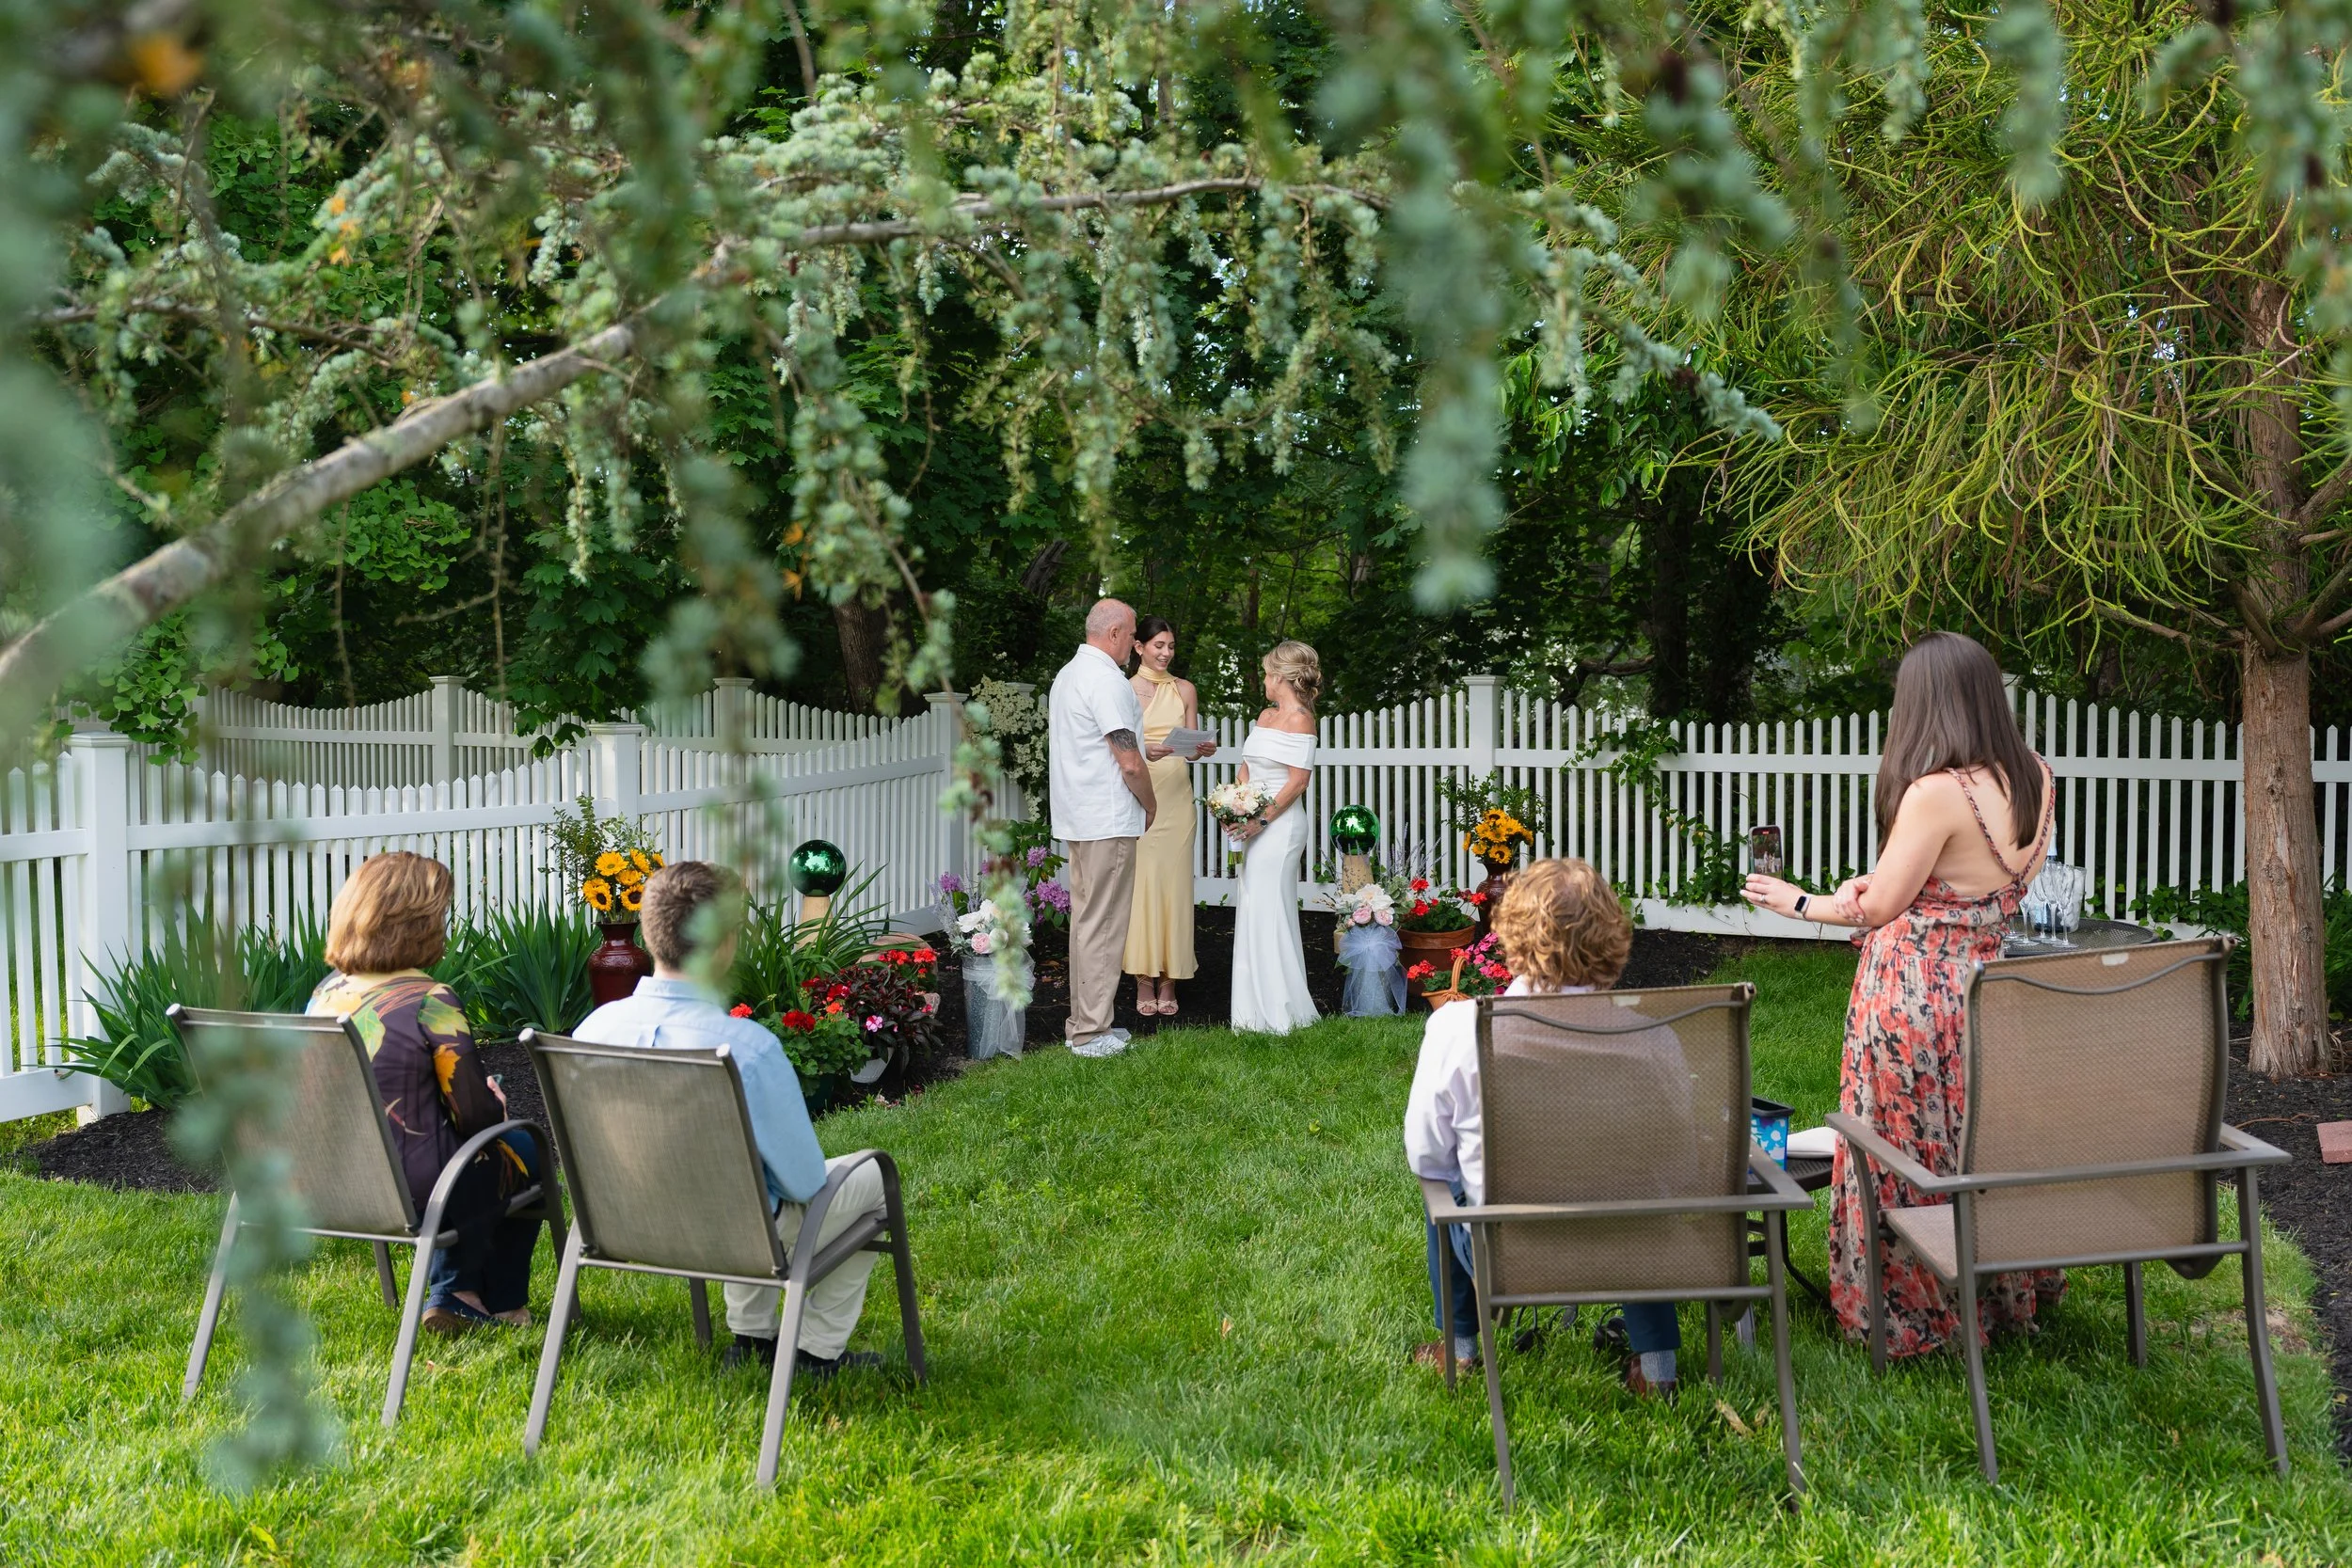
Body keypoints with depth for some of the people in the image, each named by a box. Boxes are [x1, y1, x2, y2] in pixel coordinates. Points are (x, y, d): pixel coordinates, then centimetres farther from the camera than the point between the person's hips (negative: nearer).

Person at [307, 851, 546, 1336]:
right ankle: (501, 1302, 35)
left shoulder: (327, 991, 1)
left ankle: (454, 1294, 32)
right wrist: (497, 1102, 8)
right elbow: (477, 1116, -15)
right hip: (410, 1189, -7)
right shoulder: (431, 1002, -20)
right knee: (523, 1150, 20)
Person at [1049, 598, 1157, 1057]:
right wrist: (1150, 804, -2)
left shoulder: (1067, 674, 15)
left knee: (1085, 920, 15)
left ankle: (1083, 1021, 23)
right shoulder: (1107, 680, -16)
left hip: (1076, 816, 10)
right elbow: (1130, 764, -19)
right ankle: (1092, 1032, -1)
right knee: (1103, 926, -5)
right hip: (1109, 819, -10)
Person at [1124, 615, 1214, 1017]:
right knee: (1140, 883, -5)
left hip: (1176, 798, 2)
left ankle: (1169, 982, 7)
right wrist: (1143, 752, -22)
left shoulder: (1185, 690, 11)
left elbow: (1191, 750, 12)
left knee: (1174, 883, 1)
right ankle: (1145, 980, 3)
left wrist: (1202, 751, -10)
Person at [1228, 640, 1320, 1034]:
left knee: (1268, 910, -7)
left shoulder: (1299, 719, -10)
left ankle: (1278, 1011, 1)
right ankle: (1258, 1007, 17)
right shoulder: (1265, 716, 16)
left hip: (1280, 824, -9)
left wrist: (1262, 820, -18)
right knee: (1253, 909, 10)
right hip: (1256, 824, 9)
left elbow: (1298, 781, -14)